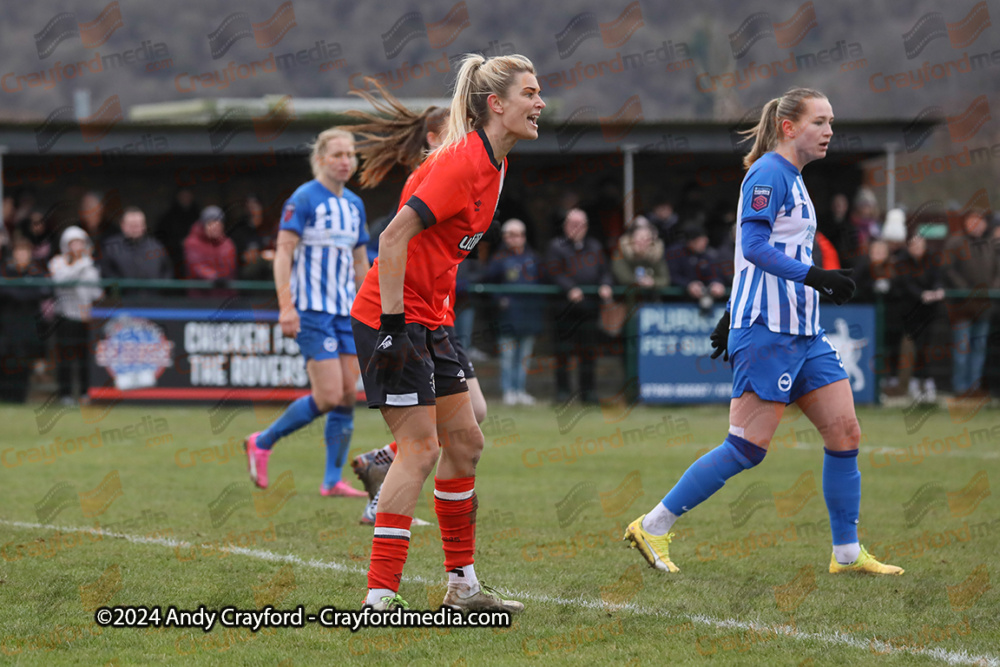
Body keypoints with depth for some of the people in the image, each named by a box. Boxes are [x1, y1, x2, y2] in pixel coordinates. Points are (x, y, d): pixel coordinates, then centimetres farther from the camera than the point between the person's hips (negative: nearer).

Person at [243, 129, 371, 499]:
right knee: (329, 395, -13)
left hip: (346, 310, 7)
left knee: (348, 395, 0)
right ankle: (262, 442, 5)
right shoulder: (304, 199, -8)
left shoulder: (354, 204, 14)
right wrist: (286, 306, -20)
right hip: (312, 310, -7)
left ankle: (333, 480, 5)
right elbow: (283, 252, -12)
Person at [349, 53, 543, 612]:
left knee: (465, 440, 12)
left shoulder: (493, 162, 10)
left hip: (427, 320, 10)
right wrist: (392, 323, -24)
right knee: (422, 446, -12)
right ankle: (381, 597, -11)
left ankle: (464, 586, 21)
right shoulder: (463, 162, -20)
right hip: (394, 317, -10)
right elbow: (395, 238, -24)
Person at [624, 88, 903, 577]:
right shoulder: (769, 173, -10)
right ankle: (652, 527, -1)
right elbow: (753, 245, -21)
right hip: (767, 330, -10)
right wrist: (813, 276, -29)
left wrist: (733, 314, 27)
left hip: (802, 333, 10)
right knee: (748, 447, -10)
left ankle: (847, 553, 10)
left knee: (845, 433, 3)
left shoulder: (790, 178, 19)